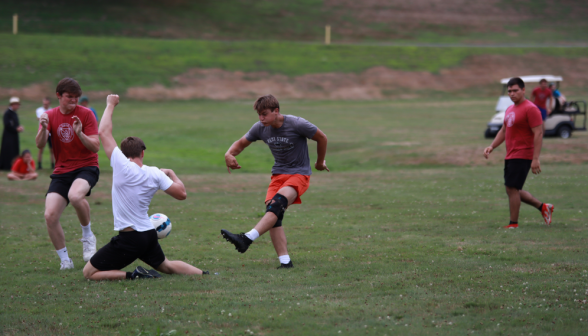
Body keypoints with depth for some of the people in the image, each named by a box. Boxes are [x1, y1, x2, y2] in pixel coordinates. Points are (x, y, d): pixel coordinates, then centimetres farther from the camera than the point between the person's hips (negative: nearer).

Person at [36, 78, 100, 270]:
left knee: (75, 195, -37)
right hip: (62, 171, 4)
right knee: (50, 216, -14)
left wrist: (80, 133, -27)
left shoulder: (85, 114, -4)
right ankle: (65, 260, 4)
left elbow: (95, 147, -10)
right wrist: (43, 128, -27)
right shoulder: (50, 115, 5)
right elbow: (40, 145, -7)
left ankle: (87, 235, -10)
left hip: (87, 167, -4)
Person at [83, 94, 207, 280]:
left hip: (128, 239, -6)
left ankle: (133, 275, -14)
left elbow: (104, 132, -11)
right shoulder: (155, 174, -2)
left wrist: (110, 105, 3)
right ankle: (205, 275, 16)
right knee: (166, 266, 32)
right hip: (149, 234, 6)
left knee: (89, 273, -1)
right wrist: (172, 175, 23)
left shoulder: (122, 166, -16)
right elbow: (181, 193, 4)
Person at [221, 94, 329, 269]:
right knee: (272, 210, -16)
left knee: (277, 203, -30)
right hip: (278, 174, 6)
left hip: (299, 174, -6)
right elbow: (241, 143, 11)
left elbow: (322, 138, -3)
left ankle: (247, 239, -43)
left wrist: (320, 162, 10)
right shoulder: (260, 128, -2)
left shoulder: (297, 124, -16)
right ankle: (285, 261, -17)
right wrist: (229, 154, -12)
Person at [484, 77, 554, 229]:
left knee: (512, 189, -11)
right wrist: (492, 146, 11)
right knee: (513, 190, 12)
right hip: (510, 156, 9)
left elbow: (538, 134, -17)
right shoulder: (509, 109, 16)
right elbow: (503, 131, 27)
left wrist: (535, 159, -23)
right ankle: (543, 207, 25)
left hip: (522, 156, -9)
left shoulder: (530, 109, -12)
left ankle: (513, 224, -2)